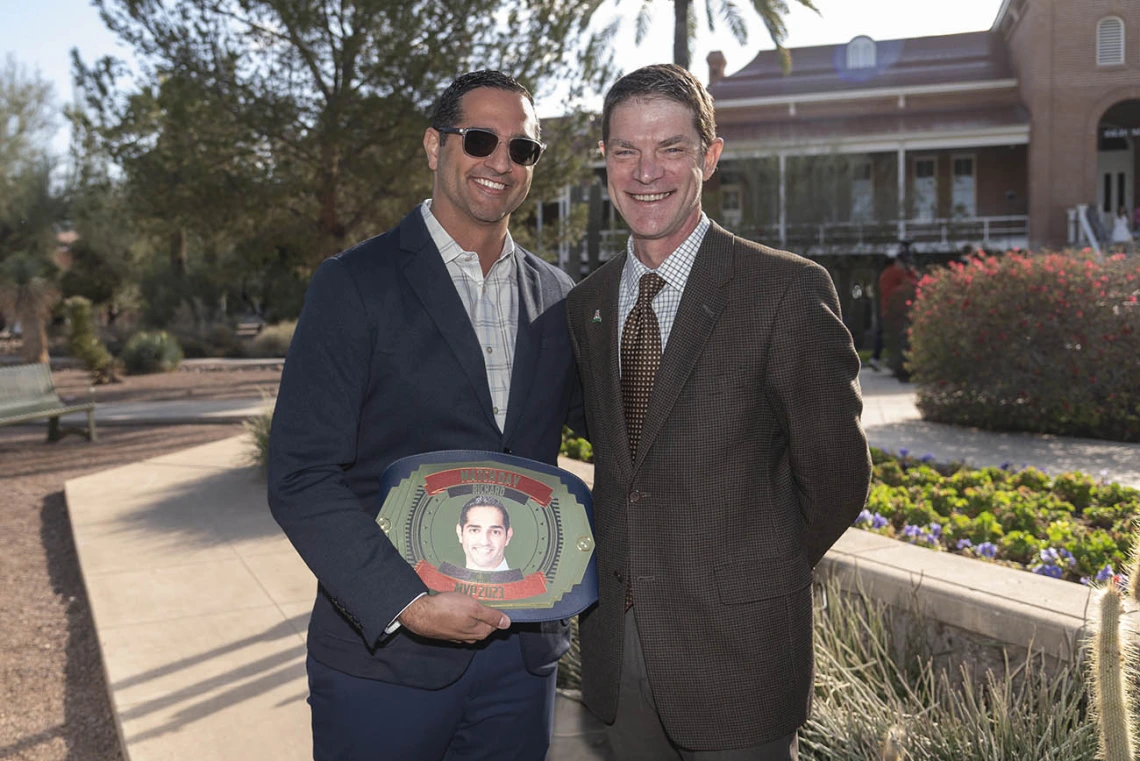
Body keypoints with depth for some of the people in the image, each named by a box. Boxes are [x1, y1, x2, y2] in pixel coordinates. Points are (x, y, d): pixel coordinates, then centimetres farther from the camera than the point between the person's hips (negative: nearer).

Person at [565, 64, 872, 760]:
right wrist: (627, 567, 6)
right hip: (617, 648, 5)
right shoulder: (586, 304, 6)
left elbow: (838, 473, -8)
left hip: (736, 651, -5)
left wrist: (757, 575, 3)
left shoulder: (787, 290, -12)